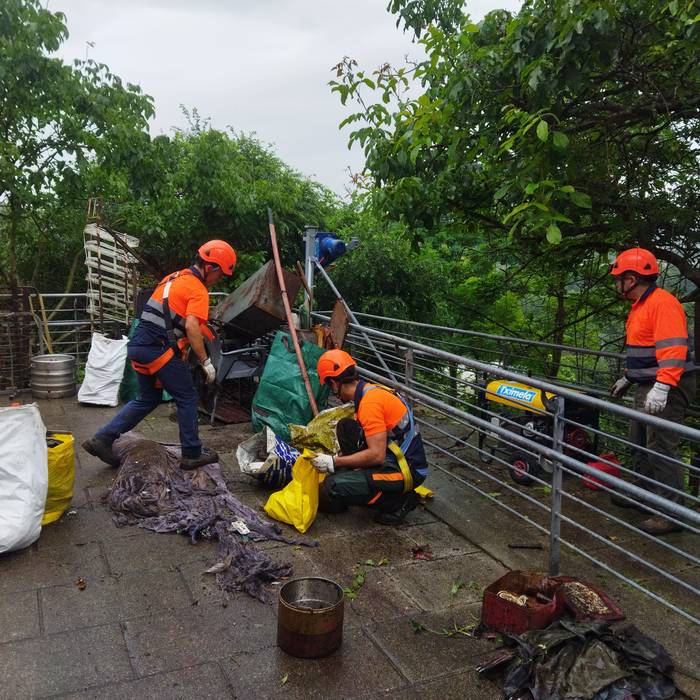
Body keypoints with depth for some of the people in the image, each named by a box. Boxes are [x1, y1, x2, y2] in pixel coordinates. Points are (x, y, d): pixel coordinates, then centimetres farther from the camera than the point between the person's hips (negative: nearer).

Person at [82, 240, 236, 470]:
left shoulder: (174, 278, 18)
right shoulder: (198, 290, -10)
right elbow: (192, 327, -21)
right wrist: (205, 362, -16)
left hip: (139, 345, 9)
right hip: (161, 350, -9)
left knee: (148, 399, 21)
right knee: (187, 399, 6)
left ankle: (102, 439, 19)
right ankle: (192, 454, 13)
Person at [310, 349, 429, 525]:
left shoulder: (370, 402, -22)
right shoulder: (371, 390, 9)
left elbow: (377, 455, -25)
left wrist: (334, 463, -16)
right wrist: (339, 458, 30)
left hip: (408, 470, -10)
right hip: (394, 459, 10)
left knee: (332, 487, -18)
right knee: (345, 427, 10)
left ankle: (399, 501, -4)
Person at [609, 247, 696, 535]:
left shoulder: (663, 303, -18)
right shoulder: (640, 306, 15)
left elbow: (672, 349, -28)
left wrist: (662, 387, -35)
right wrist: (627, 378, 31)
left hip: (667, 390, -11)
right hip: (647, 387, 11)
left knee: (662, 449, -7)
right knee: (640, 443, 18)